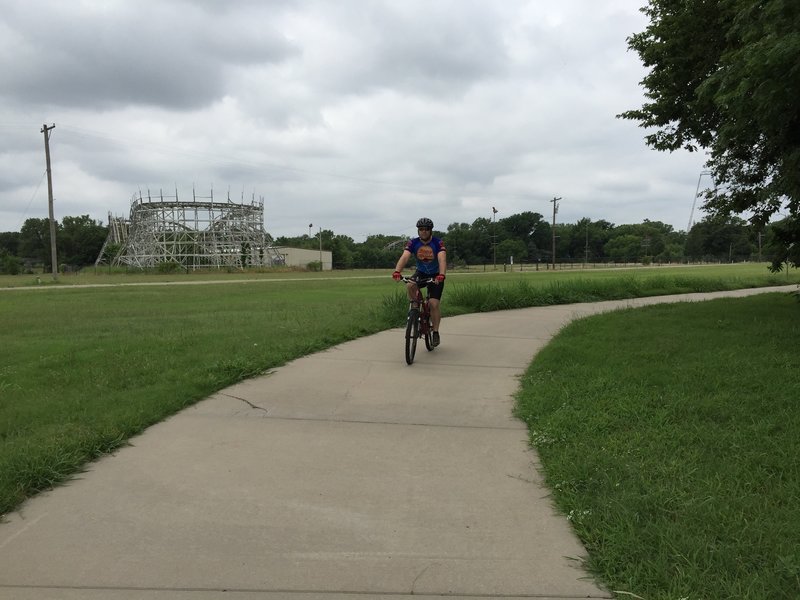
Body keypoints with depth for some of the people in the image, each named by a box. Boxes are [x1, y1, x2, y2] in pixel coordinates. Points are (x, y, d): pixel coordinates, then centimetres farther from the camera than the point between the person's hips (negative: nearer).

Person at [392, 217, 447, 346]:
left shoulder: (438, 243, -20)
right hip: (421, 273, 2)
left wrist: (441, 275, -54)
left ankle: (435, 333, 3)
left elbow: (442, 259, -35)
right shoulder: (413, 243, -14)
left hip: (435, 275, -2)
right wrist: (397, 271, -47)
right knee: (410, 286, -31)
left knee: (433, 304, -13)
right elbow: (404, 257, -28)